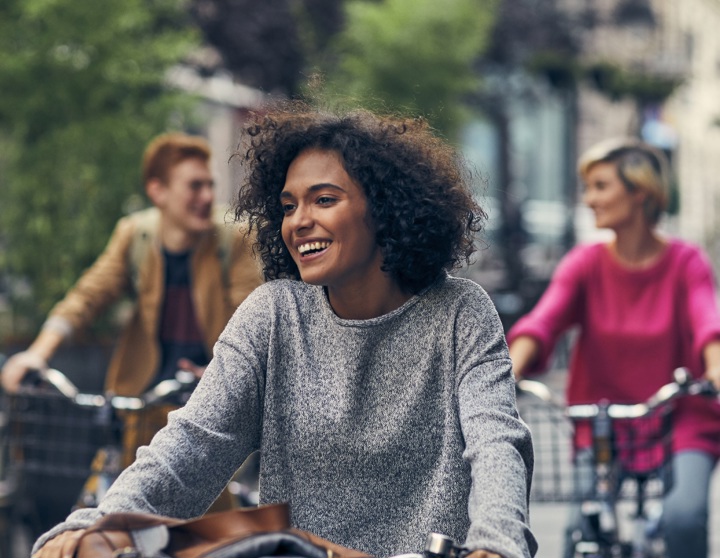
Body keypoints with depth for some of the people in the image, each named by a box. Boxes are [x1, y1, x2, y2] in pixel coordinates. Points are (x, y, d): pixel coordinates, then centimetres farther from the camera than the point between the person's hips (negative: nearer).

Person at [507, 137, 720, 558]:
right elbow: (544, 320, -18)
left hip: (682, 425, -2)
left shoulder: (686, 263, -5)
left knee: (684, 516, -26)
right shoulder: (586, 263, -1)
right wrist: (510, 371, -37)